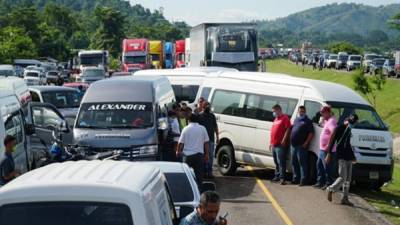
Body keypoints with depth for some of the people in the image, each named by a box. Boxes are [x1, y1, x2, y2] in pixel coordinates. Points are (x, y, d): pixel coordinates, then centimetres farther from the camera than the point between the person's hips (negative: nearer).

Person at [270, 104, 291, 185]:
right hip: (274, 145, 9)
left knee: (281, 162, -11)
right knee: (276, 162, 13)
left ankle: (282, 178, -13)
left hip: (280, 145, -9)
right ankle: (277, 176, 19)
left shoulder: (285, 118, -6)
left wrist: (283, 140, -19)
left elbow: (287, 130, -14)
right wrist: (271, 143, 22)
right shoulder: (276, 119, 22)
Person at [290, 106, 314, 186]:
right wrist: (291, 141, 12)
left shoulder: (308, 121, -2)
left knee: (302, 163, -8)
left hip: (301, 146, -8)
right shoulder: (296, 120, 20)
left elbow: (311, 133, -9)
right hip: (294, 145, 8)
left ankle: (303, 180, -7)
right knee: (294, 163, 12)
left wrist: (306, 143, -17)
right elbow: (292, 129, 25)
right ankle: (295, 179, 21)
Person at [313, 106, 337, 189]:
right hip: (322, 149, 11)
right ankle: (320, 182, 25)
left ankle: (328, 184, -1)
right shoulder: (327, 121, 17)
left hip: (327, 150, -11)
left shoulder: (331, 121, -16)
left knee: (327, 168, -6)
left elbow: (334, 132, -33)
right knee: (319, 165, 17)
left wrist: (329, 144, -32)